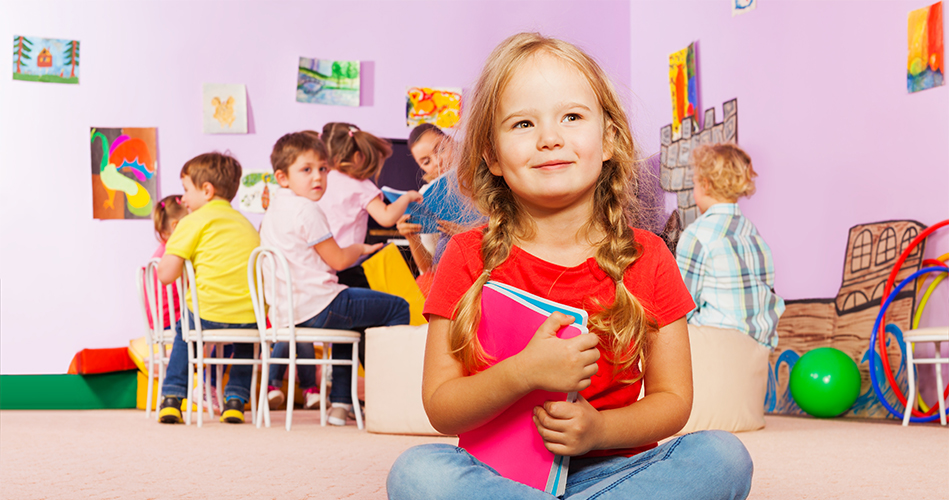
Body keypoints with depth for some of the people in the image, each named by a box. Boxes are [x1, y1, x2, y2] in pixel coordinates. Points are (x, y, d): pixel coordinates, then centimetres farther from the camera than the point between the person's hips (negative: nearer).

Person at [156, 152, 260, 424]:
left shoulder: (194, 221, 1)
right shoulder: (246, 223, 19)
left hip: (209, 315, -4)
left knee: (184, 329, 30)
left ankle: (172, 397, 22)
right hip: (252, 317, 4)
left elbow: (166, 275, -4)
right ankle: (236, 399, 24)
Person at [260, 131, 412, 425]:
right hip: (318, 306, -10)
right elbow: (338, 260, -10)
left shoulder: (273, 210, 16)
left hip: (284, 314, 10)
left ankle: (340, 403, 30)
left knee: (350, 321, 36)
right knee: (397, 308, -1)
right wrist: (360, 248, 10)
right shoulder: (307, 210, -13)